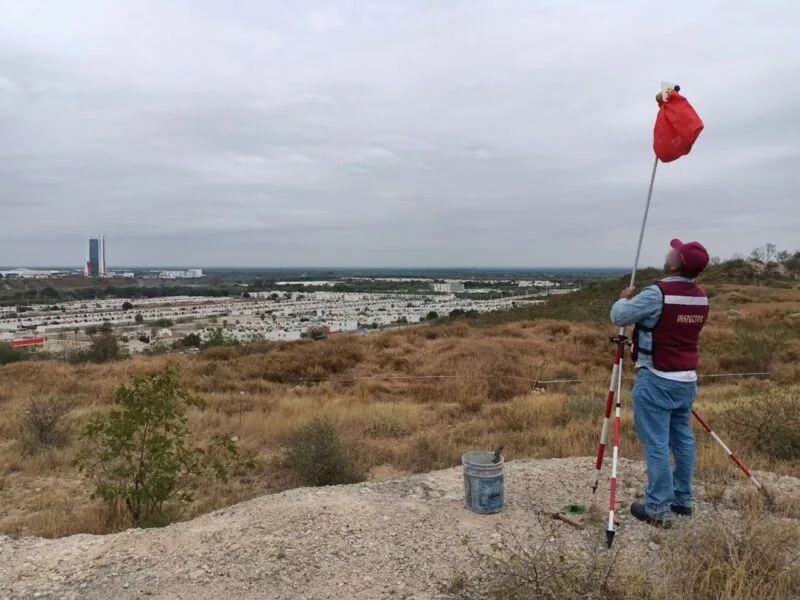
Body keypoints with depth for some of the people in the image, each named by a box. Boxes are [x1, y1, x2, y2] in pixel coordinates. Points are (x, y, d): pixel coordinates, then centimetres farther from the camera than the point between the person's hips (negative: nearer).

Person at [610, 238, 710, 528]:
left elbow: (618, 316, -14)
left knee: (656, 444, -2)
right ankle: (682, 500, 27)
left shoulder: (658, 293, -19)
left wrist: (625, 298, 6)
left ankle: (659, 509, 4)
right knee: (683, 438, 16)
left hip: (657, 380, -8)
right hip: (687, 379, 8)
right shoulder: (701, 297, 6)